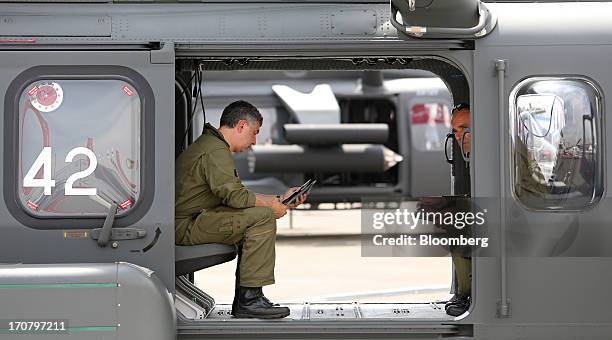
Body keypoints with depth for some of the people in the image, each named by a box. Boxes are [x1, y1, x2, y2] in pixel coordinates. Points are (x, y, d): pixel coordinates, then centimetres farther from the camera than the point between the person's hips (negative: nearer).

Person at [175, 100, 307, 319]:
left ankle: (244, 300, 7)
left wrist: (281, 199, 19)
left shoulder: (211, 145, 23)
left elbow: (240, 195, 22)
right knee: (264, 216, -17)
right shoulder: (216, 151, -13)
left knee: (254, 216, 16)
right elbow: (235, 196, -22)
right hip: (187, 226, -11)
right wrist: (271, 204, -6)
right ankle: (249, 299, -17)